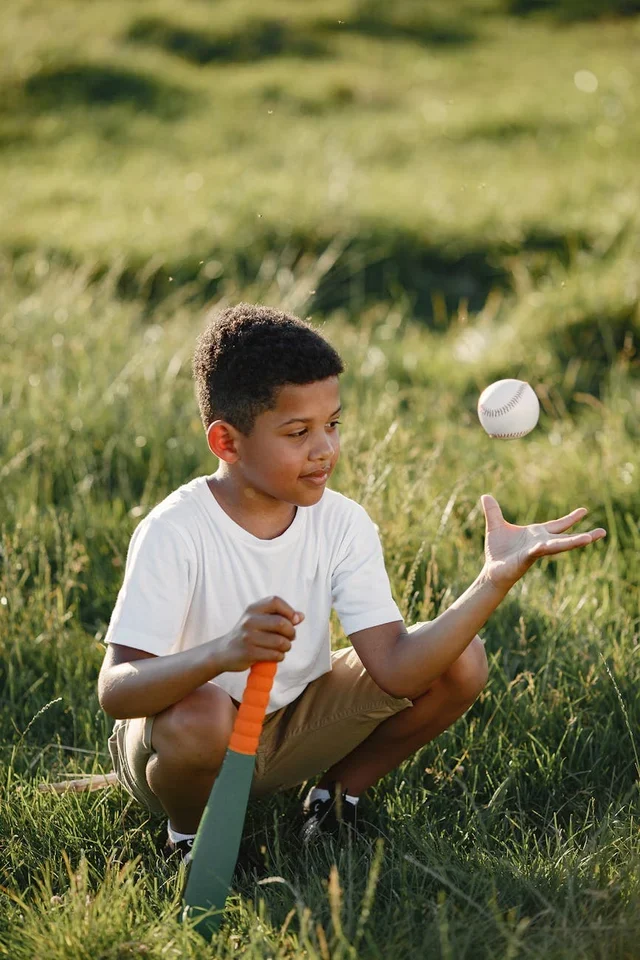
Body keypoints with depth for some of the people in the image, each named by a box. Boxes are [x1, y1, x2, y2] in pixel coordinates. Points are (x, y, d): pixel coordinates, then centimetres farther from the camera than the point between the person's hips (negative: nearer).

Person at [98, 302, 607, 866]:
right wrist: (221, 653, -53)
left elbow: (395, 667, -21)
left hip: (290, 728, 5)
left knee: (460, 663, -12)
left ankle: (336, 795, 9)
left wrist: (495, 582, -33)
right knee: (202, 714, -42)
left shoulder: (343, 525, -11)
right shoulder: (176, 533, -25)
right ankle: (191, 835, -6)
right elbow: (115, 691, -34)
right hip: (184, 741, -4)